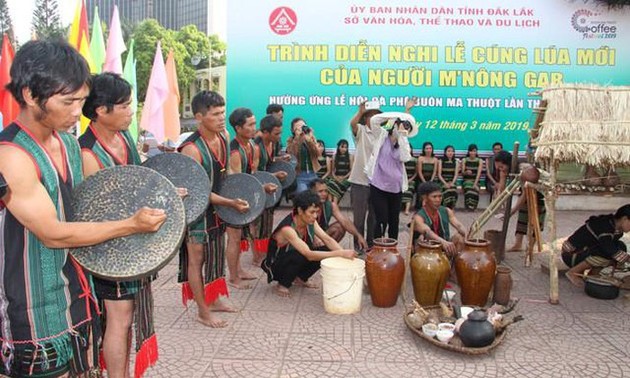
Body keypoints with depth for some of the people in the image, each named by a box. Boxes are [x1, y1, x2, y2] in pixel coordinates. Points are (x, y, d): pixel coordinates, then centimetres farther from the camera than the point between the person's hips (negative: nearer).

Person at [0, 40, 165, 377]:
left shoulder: (69, 143, 5)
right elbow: (53, 234, -22)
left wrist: (142, 205, 4)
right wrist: (131, 225, -24)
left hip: (78, 295, 8)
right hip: (39, 314, -7)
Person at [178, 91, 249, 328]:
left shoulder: (224, 137, -2)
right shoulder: (192, 149, -26)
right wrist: (231, 203, -25)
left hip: (217, 208, 8)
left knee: (216, 254, 19)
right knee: (197, 259, 4)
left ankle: (213, 300, 36)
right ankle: (203, 312, 16)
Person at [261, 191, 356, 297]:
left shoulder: (310, 221, -11)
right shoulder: (287, 229, -34)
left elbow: (327, 239, -13)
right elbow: (309, 255, -41)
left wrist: (343, 252, -31)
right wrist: (340, 254, -44)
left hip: (295, 261, 7)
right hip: (275, 266, -7)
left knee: (325, 252, -13)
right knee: (298, 256, -37)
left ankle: (300, 278, 10)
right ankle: (282, 286, -10)